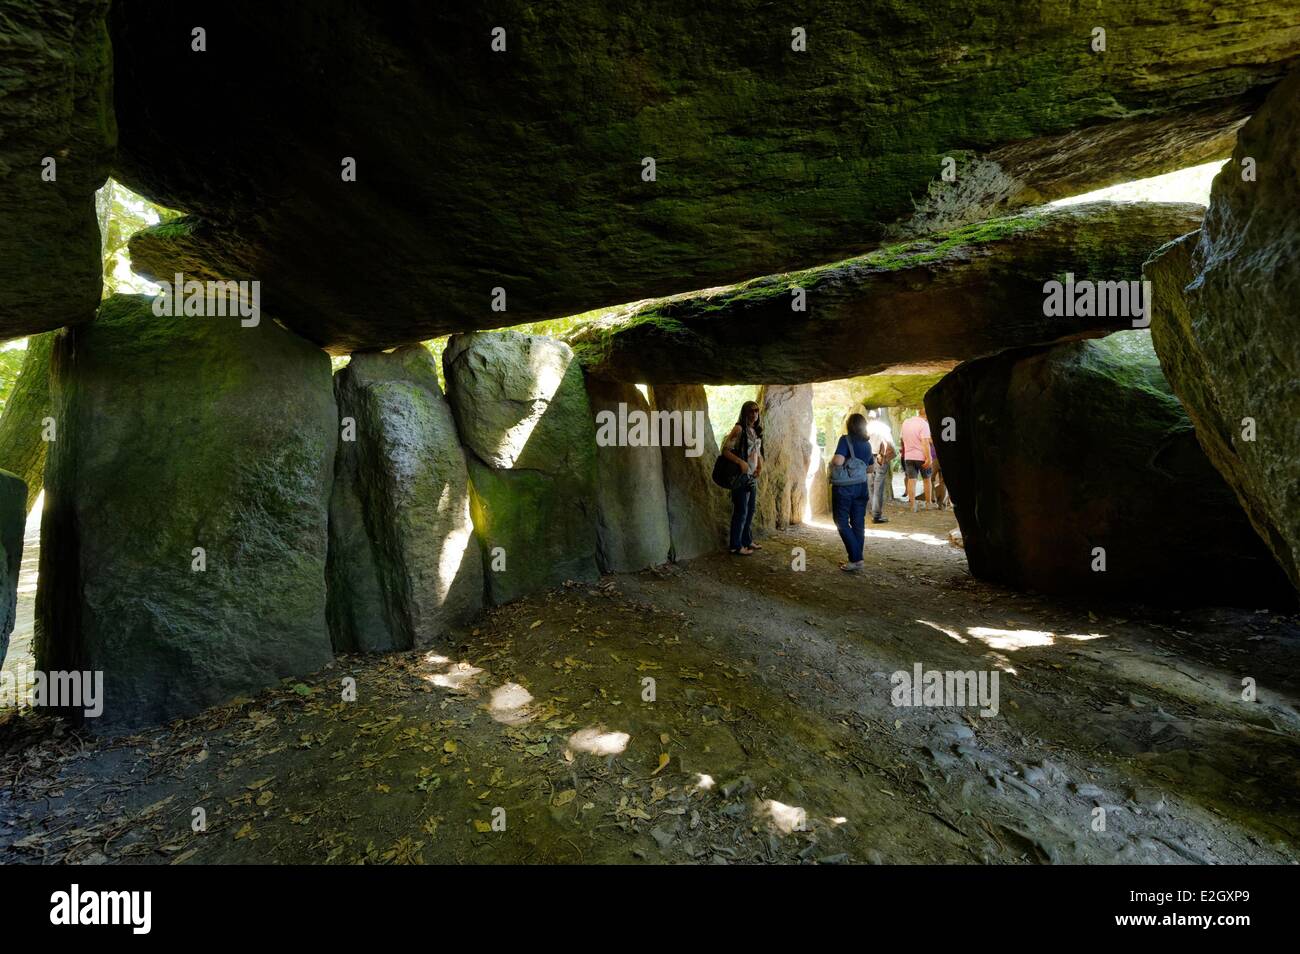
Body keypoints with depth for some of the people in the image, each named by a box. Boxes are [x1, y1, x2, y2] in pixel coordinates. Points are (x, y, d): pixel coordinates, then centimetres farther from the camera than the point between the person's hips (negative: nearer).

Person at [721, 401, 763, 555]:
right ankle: (736, 546, 5)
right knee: (741, 511, -4)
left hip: (753, 477, 8)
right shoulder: (739, 429, -12)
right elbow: (725, 450, -17)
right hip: (741, 477, -8)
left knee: (750, 510, 16)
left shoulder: (756, 430, 11)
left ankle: (747, 540, 28)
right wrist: (741, 462, -27)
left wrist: (760, 466, 5)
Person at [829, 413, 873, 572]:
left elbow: (838, 461, -24)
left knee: (842, 523, 1)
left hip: (844, 487, -6)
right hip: (861, 487, 6)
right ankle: (857, 559, 15)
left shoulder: (846, 440, -11)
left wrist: (831, 462, -4)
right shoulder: (867, 443, 11)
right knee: (858, 524, 9)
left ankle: (855, 559, -7)